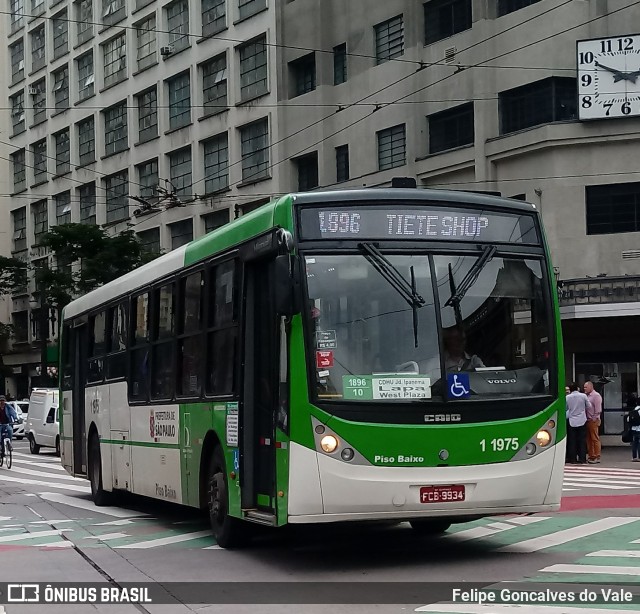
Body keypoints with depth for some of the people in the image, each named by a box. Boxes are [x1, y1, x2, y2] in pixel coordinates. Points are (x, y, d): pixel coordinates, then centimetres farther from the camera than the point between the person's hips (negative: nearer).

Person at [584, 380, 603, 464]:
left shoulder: (596, 395, -7)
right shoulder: (586, 396, 16)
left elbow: (598, 409, -12)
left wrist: (594, 419, -14)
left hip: (593, 420, -8)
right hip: (587, 420, 8)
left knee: (595, 439, -5)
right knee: (589, 439, 9)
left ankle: (597, 457, -3)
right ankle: (591, 456, 14)